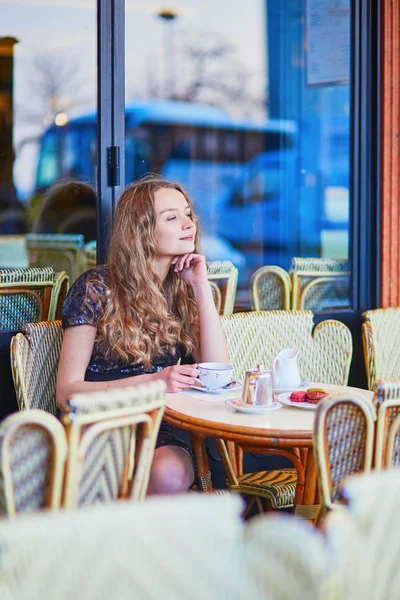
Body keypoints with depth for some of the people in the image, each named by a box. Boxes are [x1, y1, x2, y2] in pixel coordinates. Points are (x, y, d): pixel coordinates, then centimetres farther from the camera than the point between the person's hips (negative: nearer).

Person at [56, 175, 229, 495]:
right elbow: (67, 391, -6)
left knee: (170, 472, -32)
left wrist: (201, 287, -4)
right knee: (165, 475, -34)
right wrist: (150, 382, -17)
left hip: (163, 434, 4)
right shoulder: (96, 288, -4)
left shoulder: (183, 291, 10)